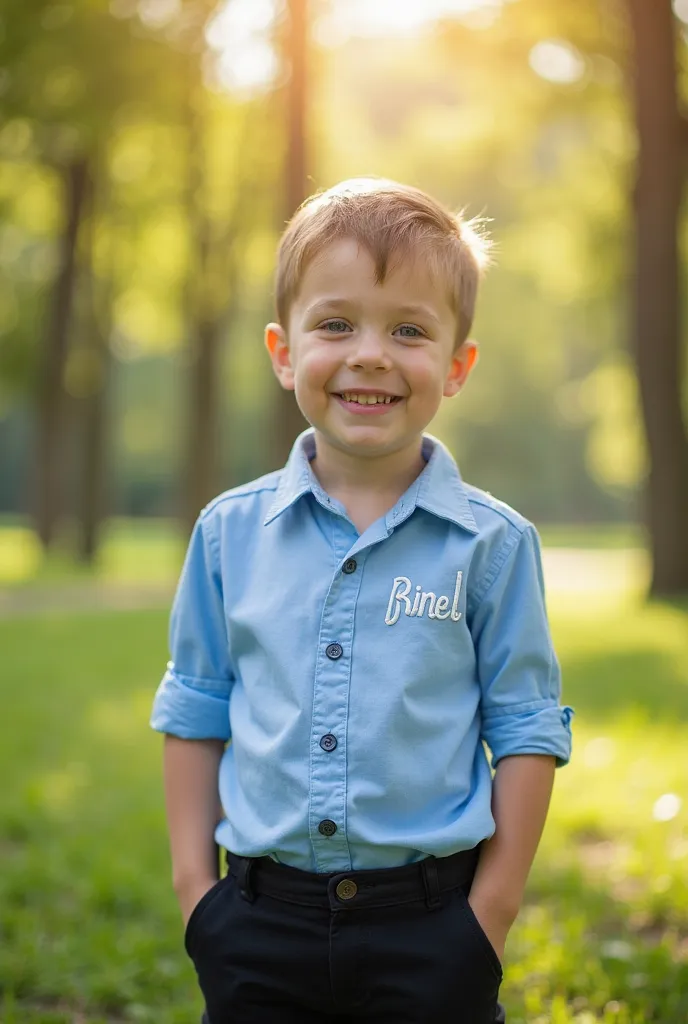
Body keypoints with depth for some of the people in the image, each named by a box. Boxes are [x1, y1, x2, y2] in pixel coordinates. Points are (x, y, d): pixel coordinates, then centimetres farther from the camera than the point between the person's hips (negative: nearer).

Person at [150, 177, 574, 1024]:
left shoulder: (491, 543, -5)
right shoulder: (230, 532, 1)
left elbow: (527, 731, -2)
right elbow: (194, 713, 8)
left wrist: (493, 908, -4)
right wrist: (193, 883, 5)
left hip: (431, 925, -2)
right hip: (261, 922, 2)